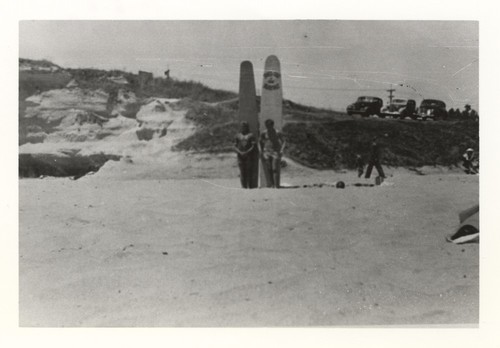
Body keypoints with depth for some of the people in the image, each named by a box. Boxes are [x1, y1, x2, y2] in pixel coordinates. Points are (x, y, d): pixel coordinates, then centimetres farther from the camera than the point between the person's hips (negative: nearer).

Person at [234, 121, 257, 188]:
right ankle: (243, 186, -3)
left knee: (249, 171, -6)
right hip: (240, 156, 2)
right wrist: (240, 152, -9)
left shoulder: (251, 135, 7)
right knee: (242, 172, -3)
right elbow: (235, 147, 10)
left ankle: (249, 186, -5)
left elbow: (253, 146, -2)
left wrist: (246, 152, -15)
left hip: (249, 156, -2)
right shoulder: (238, 136, 15)